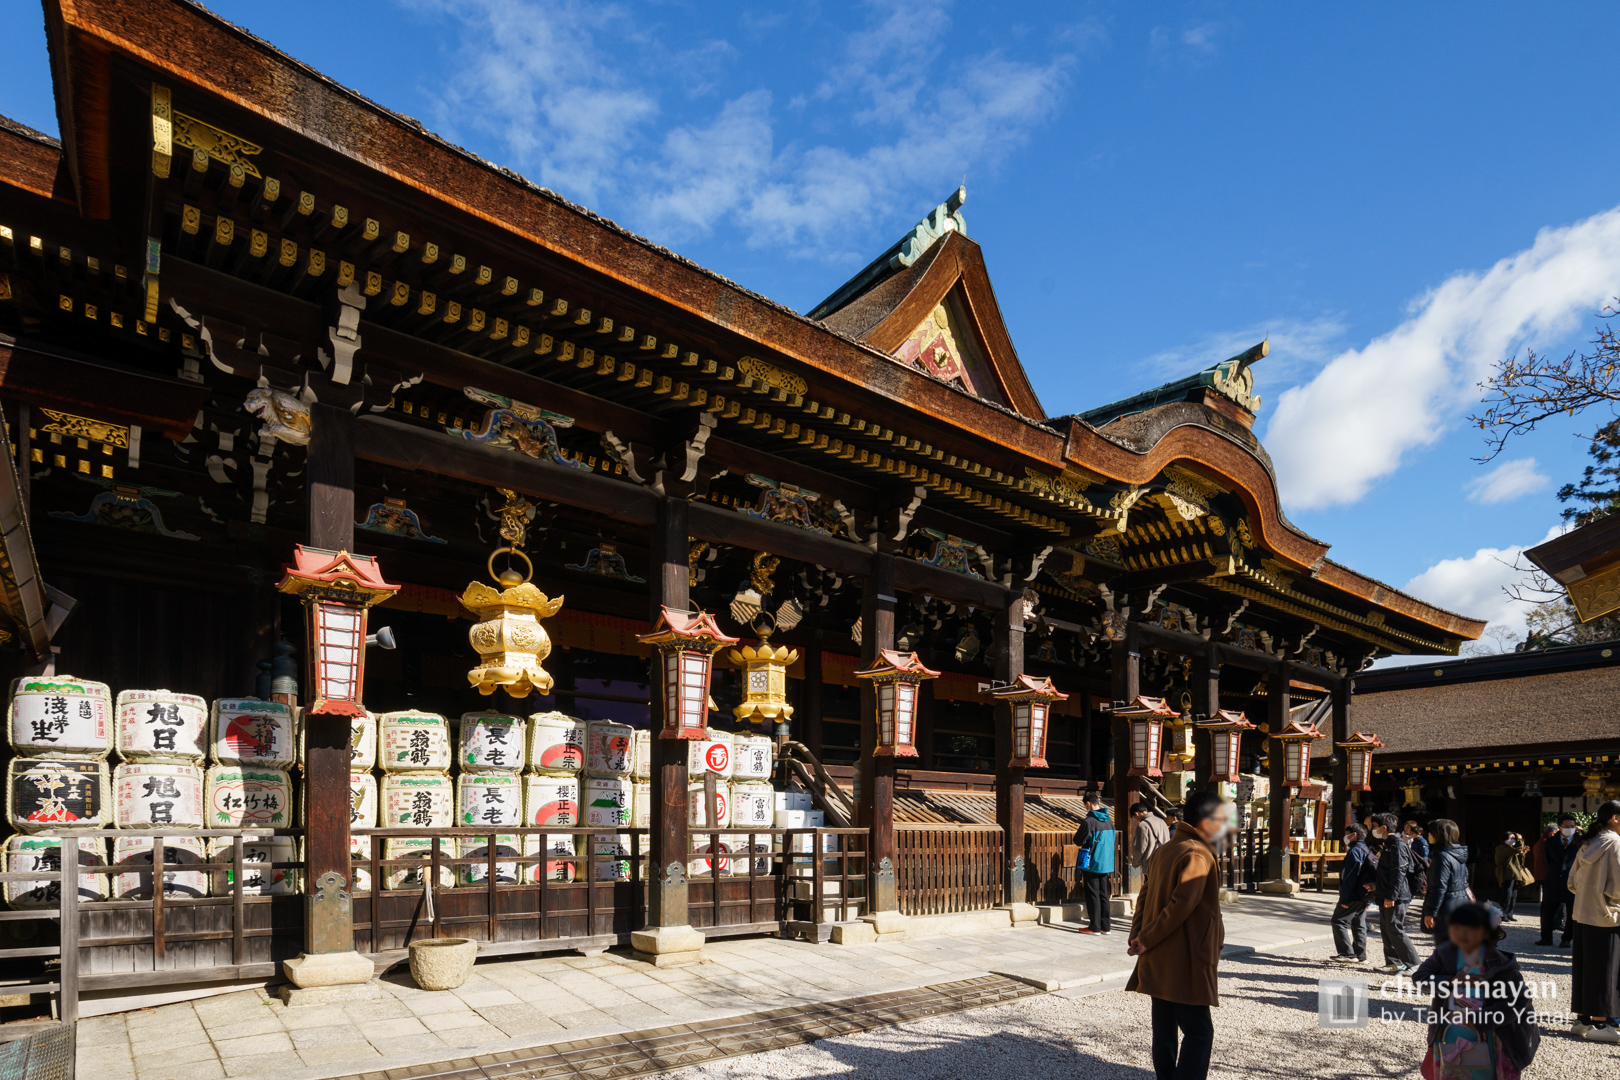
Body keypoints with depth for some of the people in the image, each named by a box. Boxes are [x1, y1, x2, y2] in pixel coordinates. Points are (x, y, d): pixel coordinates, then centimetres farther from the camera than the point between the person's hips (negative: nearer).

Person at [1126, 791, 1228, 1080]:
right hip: (1184, 965, -9)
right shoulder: (1198, 856, -16)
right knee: (1199, 1033, -2)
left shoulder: (1168, 849, 12)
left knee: (1165, 1031, 13)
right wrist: (1146, 941, -14)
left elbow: (1146, 894, 13)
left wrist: (1138, 935, 4)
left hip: (1159, 962, 9)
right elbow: (1182, 906, -22)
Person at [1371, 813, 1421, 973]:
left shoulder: (1398, 845, -16)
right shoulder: (1386, 844, 16)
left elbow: (1399, 872, -21)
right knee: (1386, 930, 12)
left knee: (1395, 930, -6)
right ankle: (1392, 962, 18)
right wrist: (1376, 884, 16)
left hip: (1396, 896, -10)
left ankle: (1412, 963, 2)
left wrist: (1392, 896, -22)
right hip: (1385, 895, 10)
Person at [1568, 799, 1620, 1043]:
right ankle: (1599, 1024, 5)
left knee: (1583, 967, 11)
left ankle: (1582, 1019, 17)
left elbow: (1573, 882, 13)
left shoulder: (1588, 844, 10)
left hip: (1582, 913, 7)